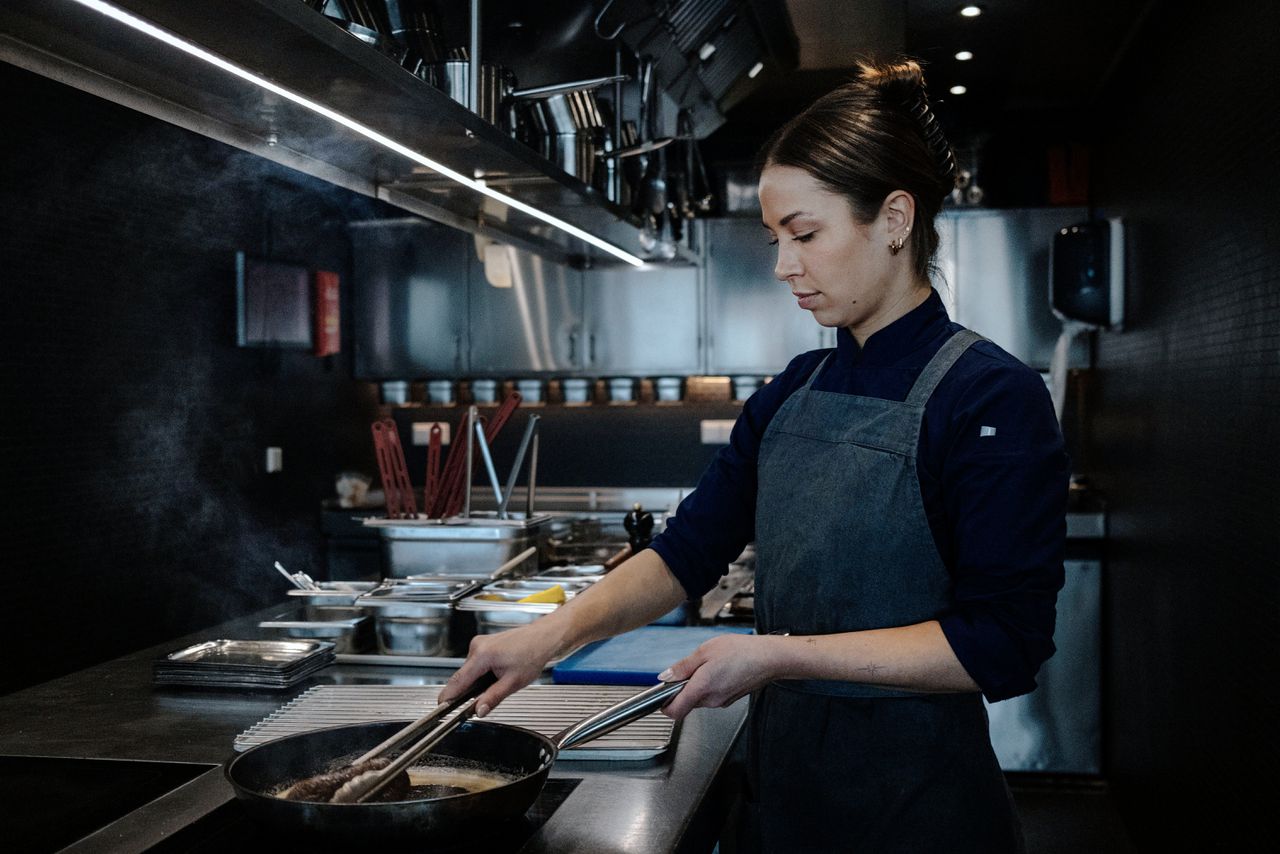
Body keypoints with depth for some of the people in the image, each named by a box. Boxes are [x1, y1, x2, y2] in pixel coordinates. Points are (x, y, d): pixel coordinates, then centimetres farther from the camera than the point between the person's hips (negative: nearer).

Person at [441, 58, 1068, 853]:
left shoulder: (992, 398, -17)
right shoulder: (793, 392, 4)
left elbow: (1002, 645, -20)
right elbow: (691, 548, 6)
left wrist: (782, 655, -22)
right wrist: (555, 632, -8)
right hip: (783, 772, 6)